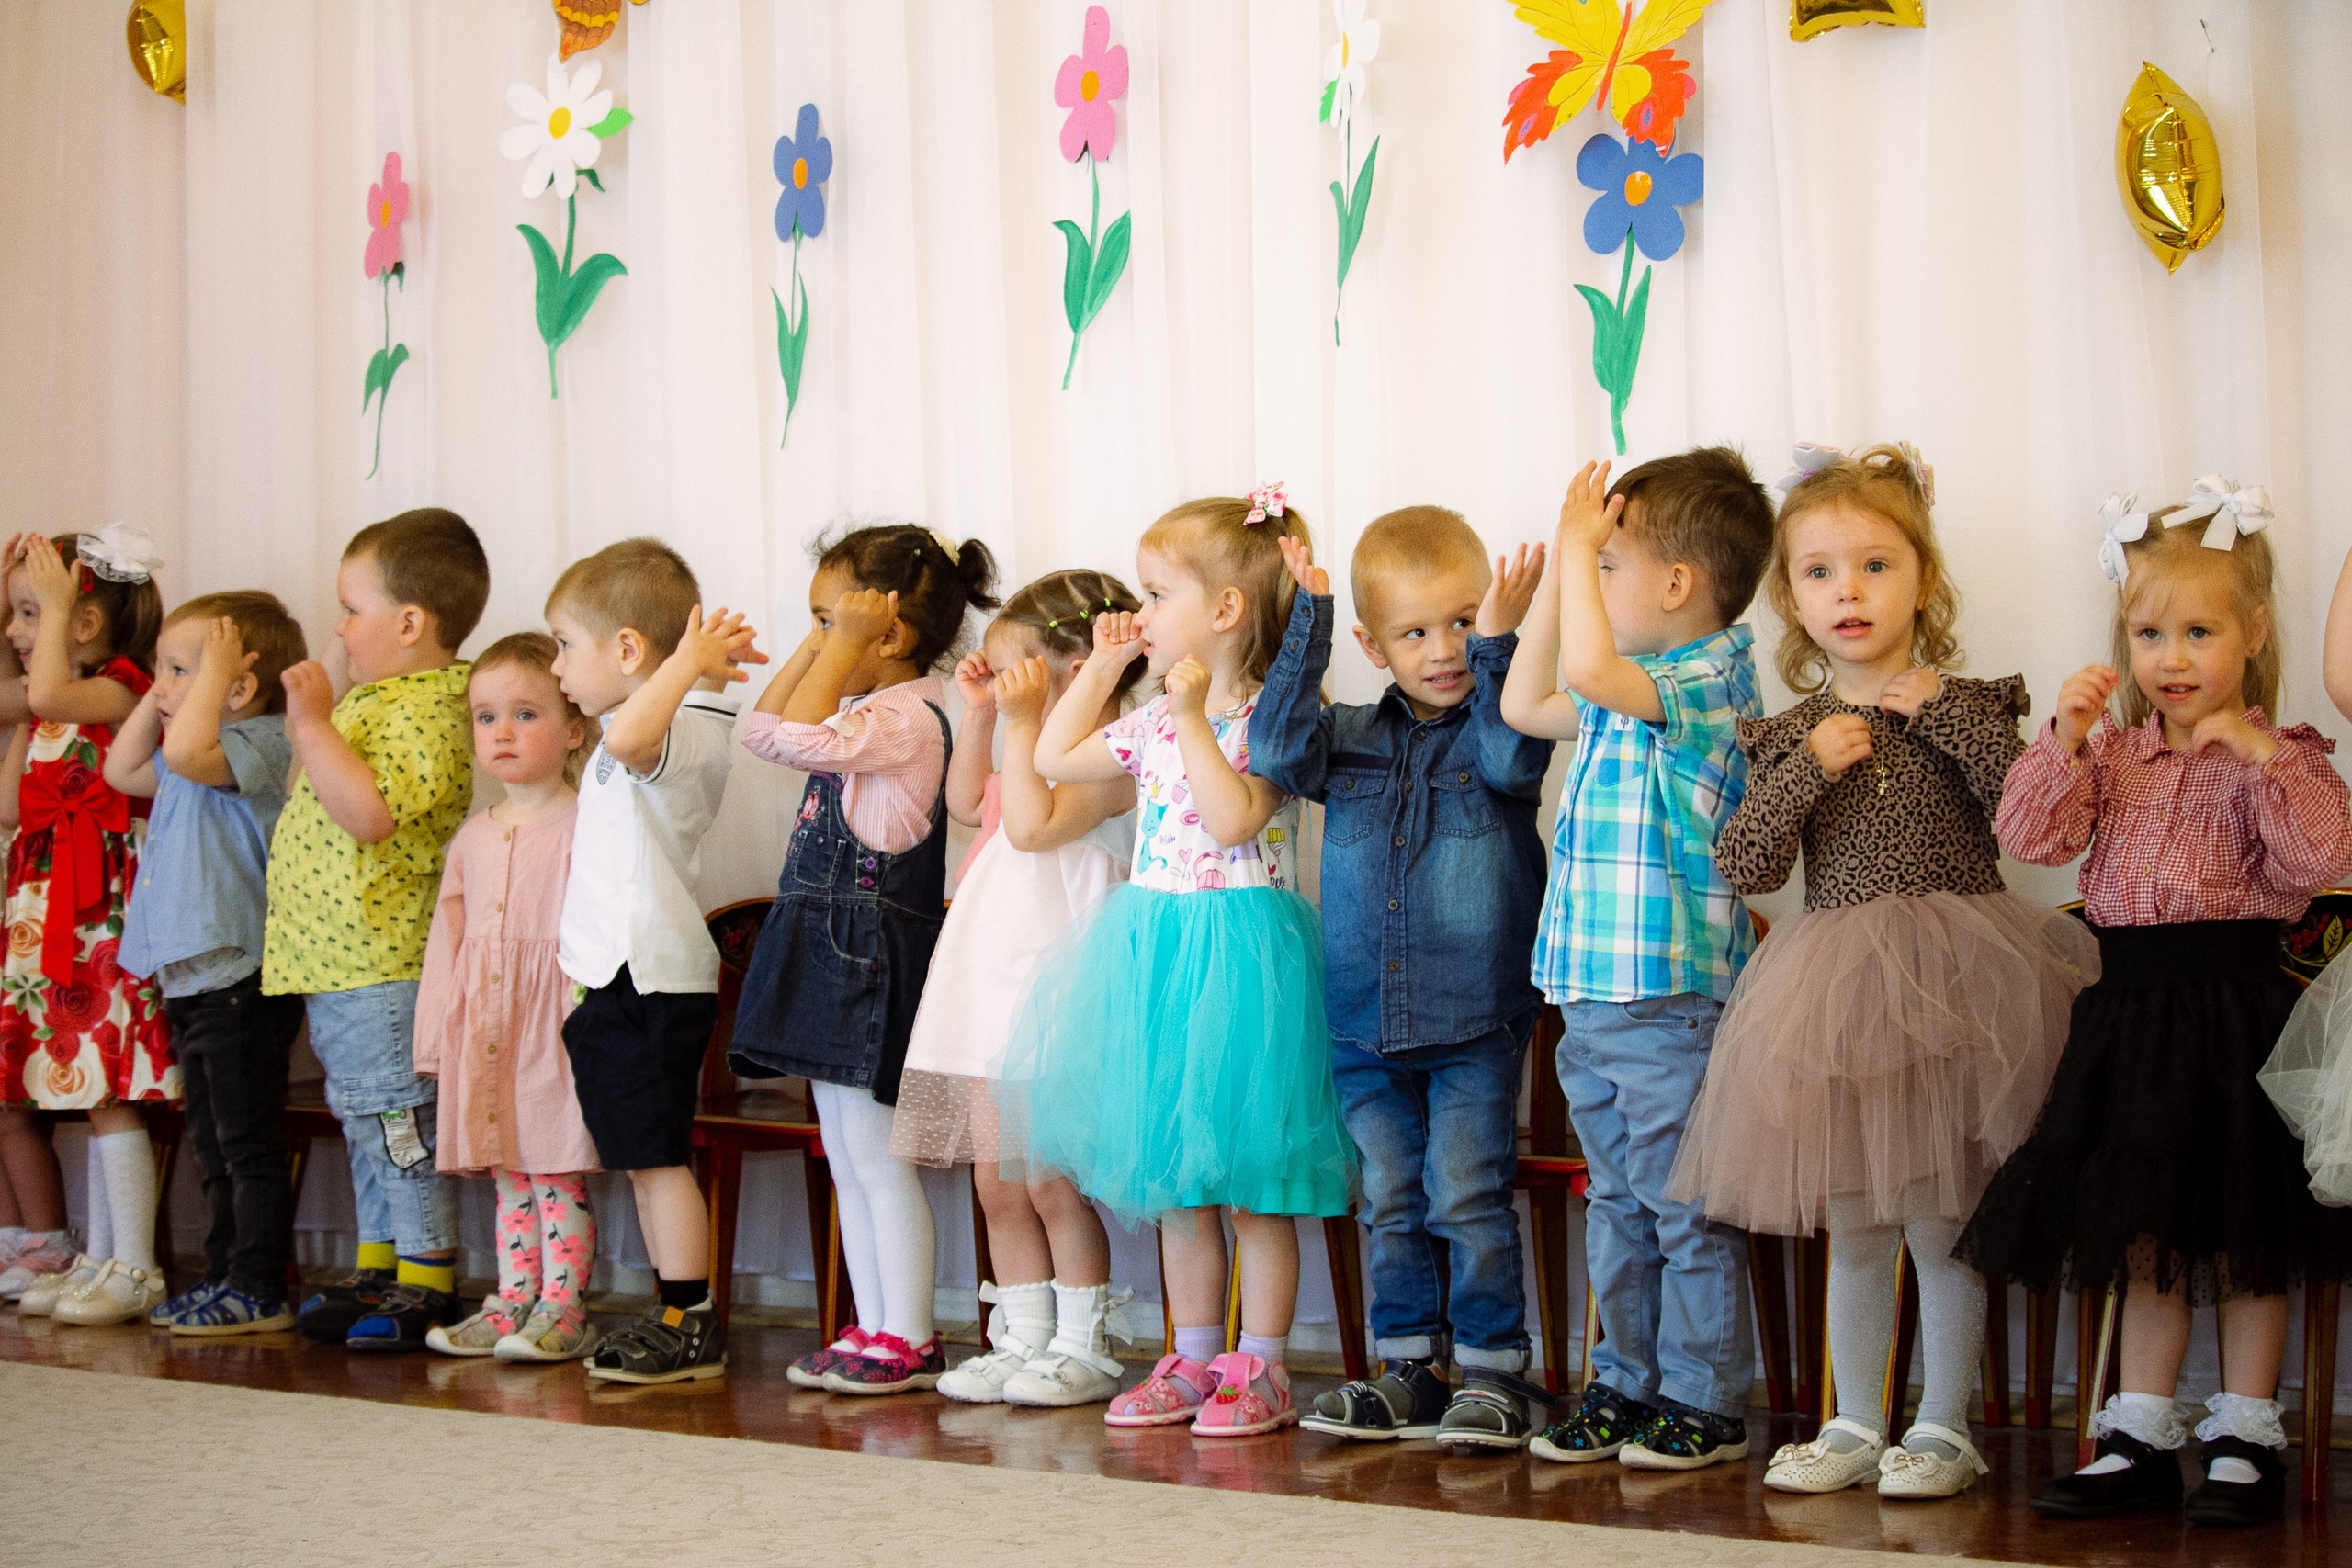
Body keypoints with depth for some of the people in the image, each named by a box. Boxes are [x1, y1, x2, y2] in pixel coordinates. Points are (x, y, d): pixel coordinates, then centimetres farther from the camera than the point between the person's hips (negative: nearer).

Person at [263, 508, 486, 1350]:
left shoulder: (425, 712, -18)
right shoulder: (374, 699, 15)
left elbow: (369, 811, -31)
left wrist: (313, 725, -27)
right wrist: (312, 718, 20)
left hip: (380, 966, -11)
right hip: (334, 963, 11)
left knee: (399, 1123, -5)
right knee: (367, 1124, 17)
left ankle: (427, 1282, 2)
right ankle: (378, 1271, 27)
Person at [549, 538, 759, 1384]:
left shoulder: (673, 732, -17)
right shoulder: (667, 725, 17)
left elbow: (631, 737, -42)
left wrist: (690, 663, -32)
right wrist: (696, 663, 27)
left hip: (647, 983, -11)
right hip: (623, 974, 11)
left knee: (655, 1156, -6)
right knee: (644, 1159, 14)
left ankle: (690, 1325, -1)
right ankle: (678, 1316, 20)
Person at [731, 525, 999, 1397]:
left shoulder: (909, 715, -15)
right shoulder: (863, 714, 16)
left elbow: (802, 736, -27)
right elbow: (764, 734, 22)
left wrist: (847, 641, -18)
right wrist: (813, 648, 16)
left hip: (871, 956, -10)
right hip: (831, 955, 10)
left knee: (878, 1159, -6)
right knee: (847, 1163, 12)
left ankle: (909, 1341, -1)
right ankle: (875, 1333, 17)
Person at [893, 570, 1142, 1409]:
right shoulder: (1043, 755, 17)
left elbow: (1032, 826, -26)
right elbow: (967, 804, 30)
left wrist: (1022, 724, -22)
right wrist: (978, 713, 20)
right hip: (993, 989, 10)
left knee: (1050, 1178, -5)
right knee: (996, 1179, 10)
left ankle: (1082, 1348, 5)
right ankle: (1023, 1340, 18)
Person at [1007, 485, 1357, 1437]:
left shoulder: (1268, 714, -12)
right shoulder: (1158, 721, 11)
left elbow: (1234, 818, -25)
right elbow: (1056, 760, 20)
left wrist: (1195, 717, -25)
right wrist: (1103, 666, 14)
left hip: (1237, 952, -8)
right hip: (1158, 951, 8)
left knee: (1249, 1174, -1)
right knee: (1174, 1177, 12)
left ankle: (1260, 1369, 7)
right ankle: (1193, 1361, 21)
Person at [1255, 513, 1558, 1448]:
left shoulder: (1498, 722, -1)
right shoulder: (1351, 737, 8)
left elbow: (1511, 761, -22)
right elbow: (1277, 752, -8)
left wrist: (1496, 641, -27)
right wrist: (1307, 624, -10)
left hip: (1474, 1019, -4)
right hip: (1365, 1021, 4)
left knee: (1465, 1198, -4)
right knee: (1391, 1204, 10)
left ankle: (1493, 1371, 6)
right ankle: (1410, 1370, 20)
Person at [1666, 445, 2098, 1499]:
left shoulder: (1966, 708, 1)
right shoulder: (1791, 735, 6)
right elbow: (1742, 868, -4)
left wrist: (1942, 715, -14)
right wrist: (1811, 766, -14)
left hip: (1950, 986, -2)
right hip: (1837, 995, 3)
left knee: (1941, 1226, 0)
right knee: (1855, 1233, 10)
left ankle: (1943, 1427, 12)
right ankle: (1855, 1424, 21)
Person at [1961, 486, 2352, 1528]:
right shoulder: (2112, 751, 8)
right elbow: (2029, 837, -2)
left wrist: (2260, 758, -26)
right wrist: (2066, 737, -12)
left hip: (2235, 1009, -4)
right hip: (2132, 1008, 5)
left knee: (2246, 1242, 4)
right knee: (2145, 1236, 11)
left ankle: (2244, 1440, 15)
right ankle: (2142, 1439, 20)